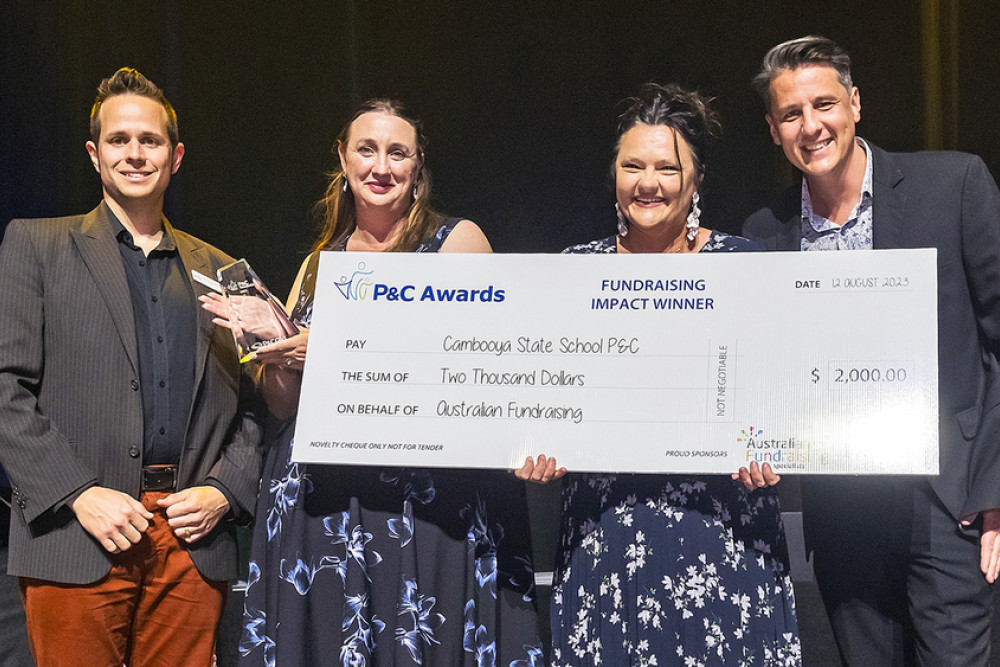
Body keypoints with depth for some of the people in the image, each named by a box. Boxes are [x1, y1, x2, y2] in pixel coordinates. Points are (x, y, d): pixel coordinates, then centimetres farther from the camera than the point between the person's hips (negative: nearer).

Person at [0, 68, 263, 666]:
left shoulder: (218, 271, 17)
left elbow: (251, 406, 18)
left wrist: (225, 491, 1)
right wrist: (79, 493, -12)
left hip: (194, 545, 3)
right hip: (77, 548, -2)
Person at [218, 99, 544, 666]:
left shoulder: (457, 241, 3)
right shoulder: (320, 265, 17)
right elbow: (284, 404, 17)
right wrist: (274, 345, -5)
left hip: (430, 501, -4)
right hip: (320, 505, 4)